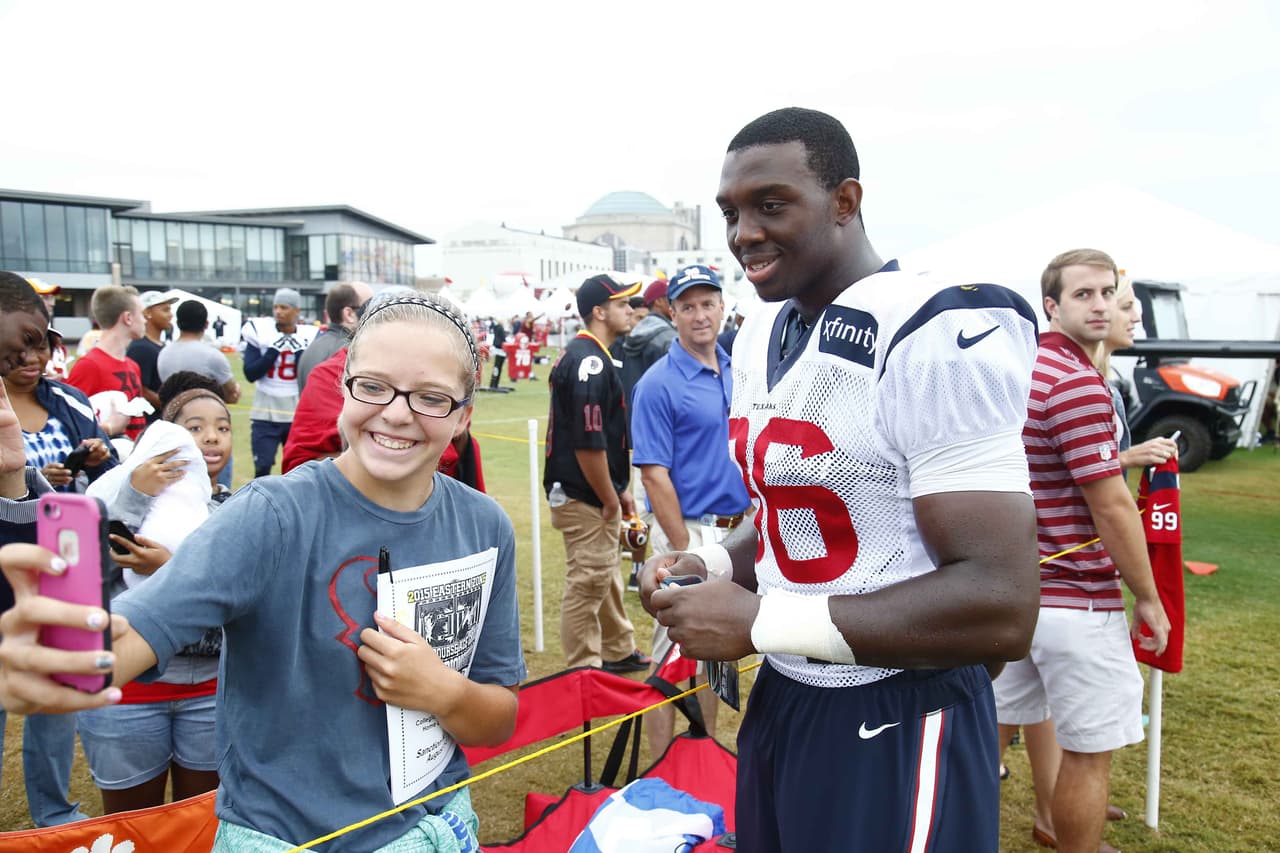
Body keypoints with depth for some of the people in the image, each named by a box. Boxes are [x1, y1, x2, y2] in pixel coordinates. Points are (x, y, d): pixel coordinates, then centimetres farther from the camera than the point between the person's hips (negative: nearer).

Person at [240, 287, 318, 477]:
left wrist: (300, 352, -15)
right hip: (265, 414, -1)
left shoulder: (308, 338, -2)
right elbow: (250, 374, -8)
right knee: (262, 469, -2)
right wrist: (274, 351, -15)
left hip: (298, 415, 1)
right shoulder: (259, 331, -3)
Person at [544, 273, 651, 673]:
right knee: (588, 582, 0)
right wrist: (610, 501, -15)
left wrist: (619, 489, 17)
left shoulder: (585, 354, 12)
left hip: (598, 492, 11)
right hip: (586, 498, -11)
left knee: (607, 574, 21)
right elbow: (588, 443, -25)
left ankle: (619, 652, 36)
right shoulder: (590, 361, -20)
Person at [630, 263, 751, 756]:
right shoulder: (659, 383, -13)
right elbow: (654, 474, -16)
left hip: (737, 531, 7)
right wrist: (684, 549, -18)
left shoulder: (735, 373, 8)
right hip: (690, 533, -7)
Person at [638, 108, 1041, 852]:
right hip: (779, 702, 8)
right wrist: (715, 565, -3)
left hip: (897, 726, -8)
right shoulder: (762, 339, 7)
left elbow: (1002, 608, -26)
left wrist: (760, 620, -23)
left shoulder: (938, 342, -21)